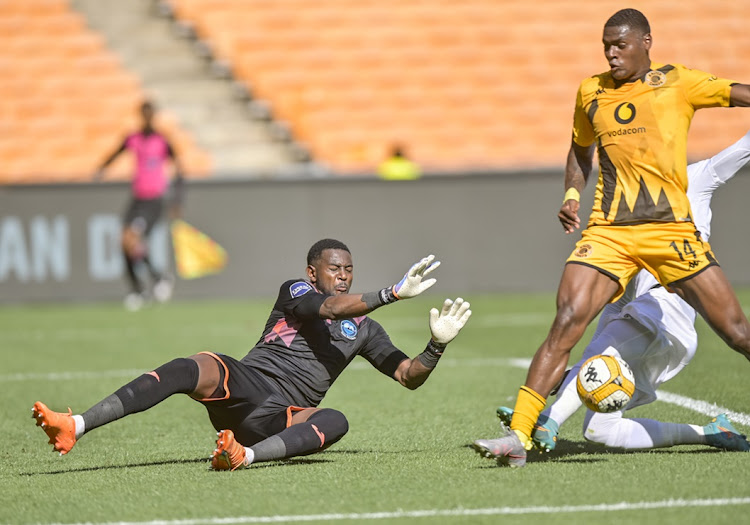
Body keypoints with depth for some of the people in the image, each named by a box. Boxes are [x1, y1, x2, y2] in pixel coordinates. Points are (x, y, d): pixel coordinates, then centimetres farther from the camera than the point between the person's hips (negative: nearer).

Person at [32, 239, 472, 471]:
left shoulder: (365, 329, 21)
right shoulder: (295, 292, 10)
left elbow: (411, 377, 20)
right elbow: (330, 308, -12)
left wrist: (438, 344, 1)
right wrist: (393, 294, -21)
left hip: (283, 419, 2)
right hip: (245, 384, -2)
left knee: (335, 421, -32)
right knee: (193, 369, -33)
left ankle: (246, 454, -59)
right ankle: (76, 426, -48)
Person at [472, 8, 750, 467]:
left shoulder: (677, 83, 2)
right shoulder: (591, 92, 13)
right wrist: (572, 194, 13)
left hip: (672, 229, -2)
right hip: (608, 231, 2)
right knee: (566, 323, -16)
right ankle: (519, 434, -15)